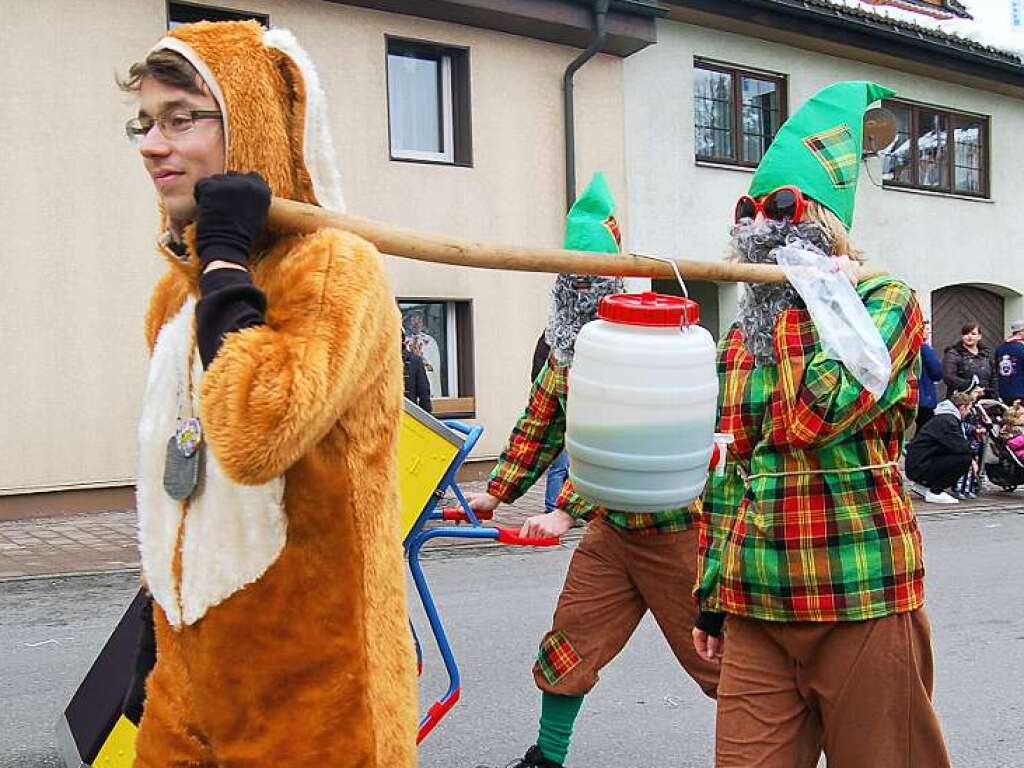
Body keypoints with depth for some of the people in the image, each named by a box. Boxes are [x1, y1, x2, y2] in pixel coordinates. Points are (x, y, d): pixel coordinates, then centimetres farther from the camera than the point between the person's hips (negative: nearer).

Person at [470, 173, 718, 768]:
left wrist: (567, 511, -30)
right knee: (571, 640, 10)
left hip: (674, 523, -6)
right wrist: (496, 493, 7)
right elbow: (540, 425, 13)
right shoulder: (567, 350, 6)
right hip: (611, 525, 7)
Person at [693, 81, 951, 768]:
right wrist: (711, 596, 16)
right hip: (755, 607, 5)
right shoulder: (740, 340, 14)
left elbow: (814, 416, -20)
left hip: (862, 602, -4)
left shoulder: (886, 304, -2)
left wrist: (818, 300, -8)